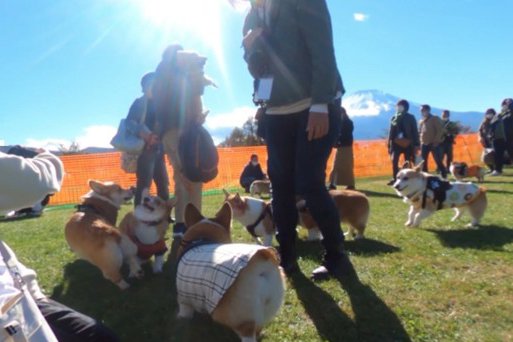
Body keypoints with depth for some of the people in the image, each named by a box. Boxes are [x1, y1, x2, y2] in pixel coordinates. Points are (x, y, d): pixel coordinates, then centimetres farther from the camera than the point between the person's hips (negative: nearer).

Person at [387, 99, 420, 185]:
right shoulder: (394, 118, 10)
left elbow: (415, 131, 0)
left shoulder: (410, 118, 2)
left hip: (407, 143, -2)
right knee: (394, 161, -11)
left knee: (408, 163, 3)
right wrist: (389, 145, 5)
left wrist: (416, 144, -7)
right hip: (396, 143, 2)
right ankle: (394, 178, -5)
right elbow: (391, 132, 10)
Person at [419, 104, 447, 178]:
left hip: (434, 144, -6)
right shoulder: (421, 121, 15)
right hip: (424, 144, 6)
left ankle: (444, 176, 4)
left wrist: (436, 141, -15)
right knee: (423, 162, 6)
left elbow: (440, 131, -8)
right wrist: (419, 142, 8)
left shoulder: (435, 119, -2)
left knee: (438, 161, -6)